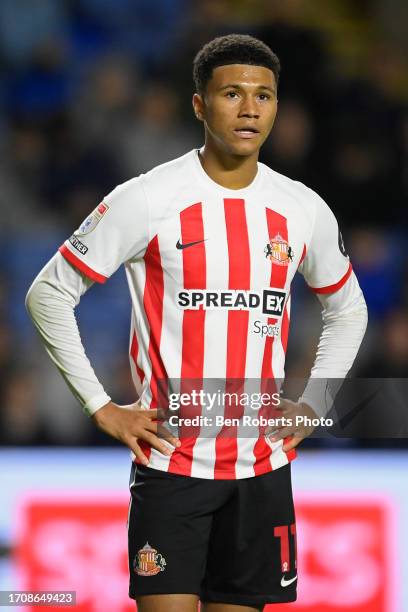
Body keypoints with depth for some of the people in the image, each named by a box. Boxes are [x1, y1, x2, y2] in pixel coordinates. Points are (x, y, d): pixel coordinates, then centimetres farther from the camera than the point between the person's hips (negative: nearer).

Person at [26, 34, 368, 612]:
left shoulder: (303, 210, 5)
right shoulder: (146, 201, -7)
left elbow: (347, 309, 23)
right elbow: (49, 294, -2)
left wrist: (310, 407, 12)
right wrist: (101, 407, -5)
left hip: (263, 467, 4)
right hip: (171, 464, -4)